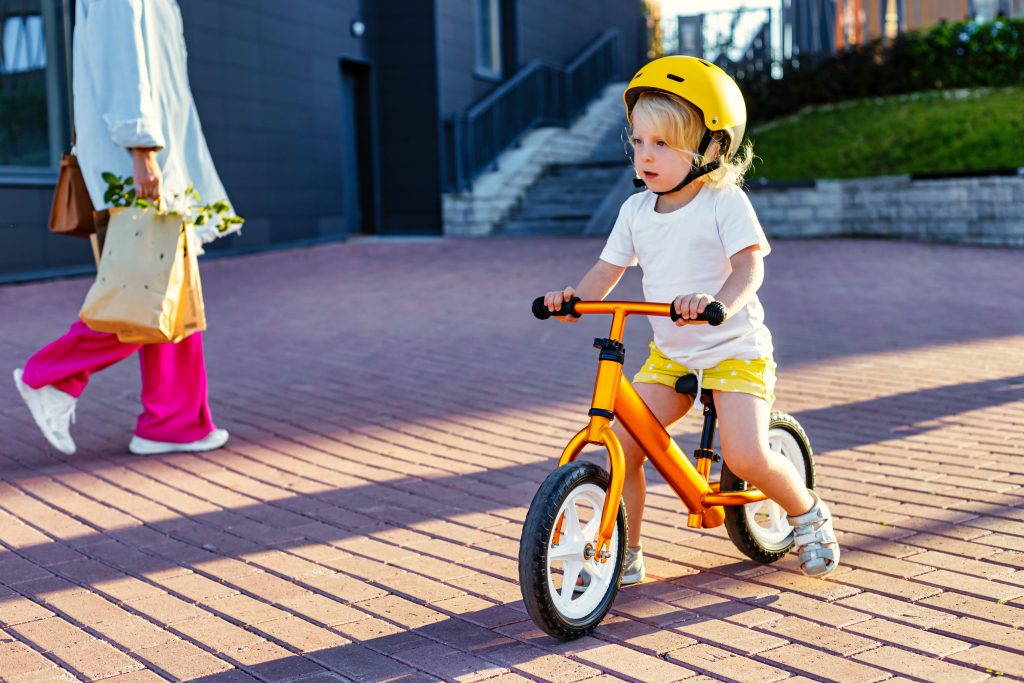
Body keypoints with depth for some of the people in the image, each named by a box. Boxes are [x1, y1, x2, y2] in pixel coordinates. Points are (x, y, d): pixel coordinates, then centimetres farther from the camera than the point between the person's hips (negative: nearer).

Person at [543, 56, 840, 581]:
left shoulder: (725, 202, -12)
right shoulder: (636, 210, 2)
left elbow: (749, 265, -23)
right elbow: (609, 268, 5)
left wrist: (719, 302, -44)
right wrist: (574, 298, -17)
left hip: (733, 350, -5)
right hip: (670, 354, 5)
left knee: (746, 457, -18)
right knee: (619, 442, -9)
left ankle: (809, 514, 14)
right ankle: (624, 554, 7)